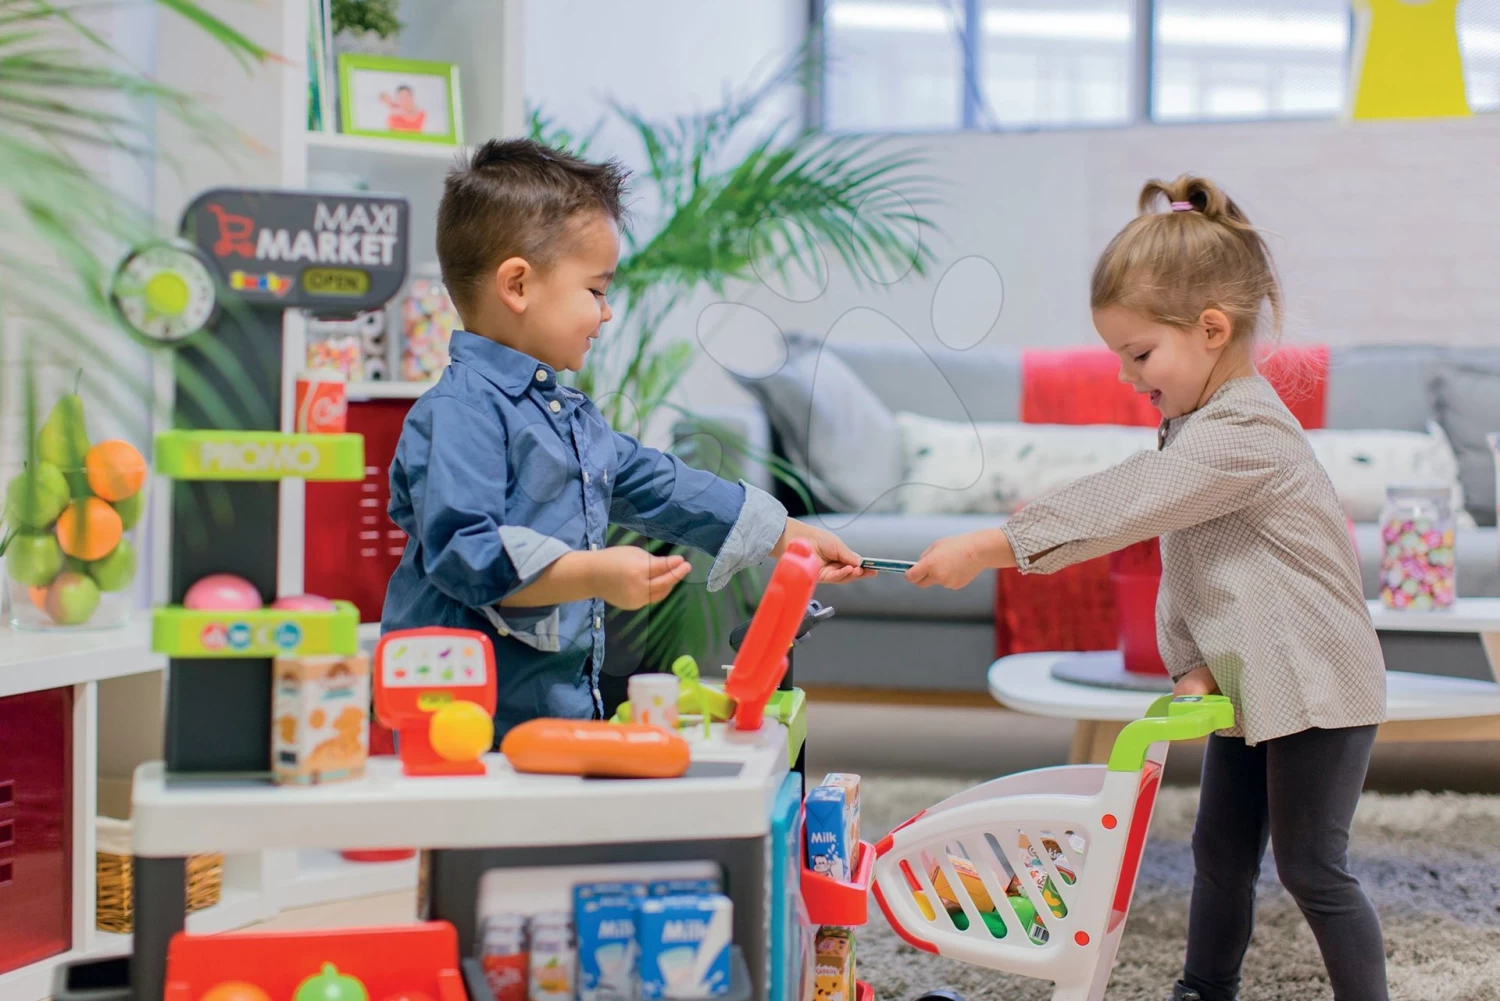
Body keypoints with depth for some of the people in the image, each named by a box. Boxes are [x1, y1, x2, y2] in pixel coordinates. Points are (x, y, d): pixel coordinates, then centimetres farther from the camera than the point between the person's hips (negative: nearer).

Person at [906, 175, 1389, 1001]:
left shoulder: (1243, 435, -25)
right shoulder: (1196, 427, 6)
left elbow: (1114, 508, -31)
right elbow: (1178, 563, 7)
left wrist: (984, 548, -32)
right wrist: (1189, 665, -8)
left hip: (1318, 686, -9)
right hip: (1245, 684, 9)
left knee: (1311, 868, 0)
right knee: (1221, 852, 16)